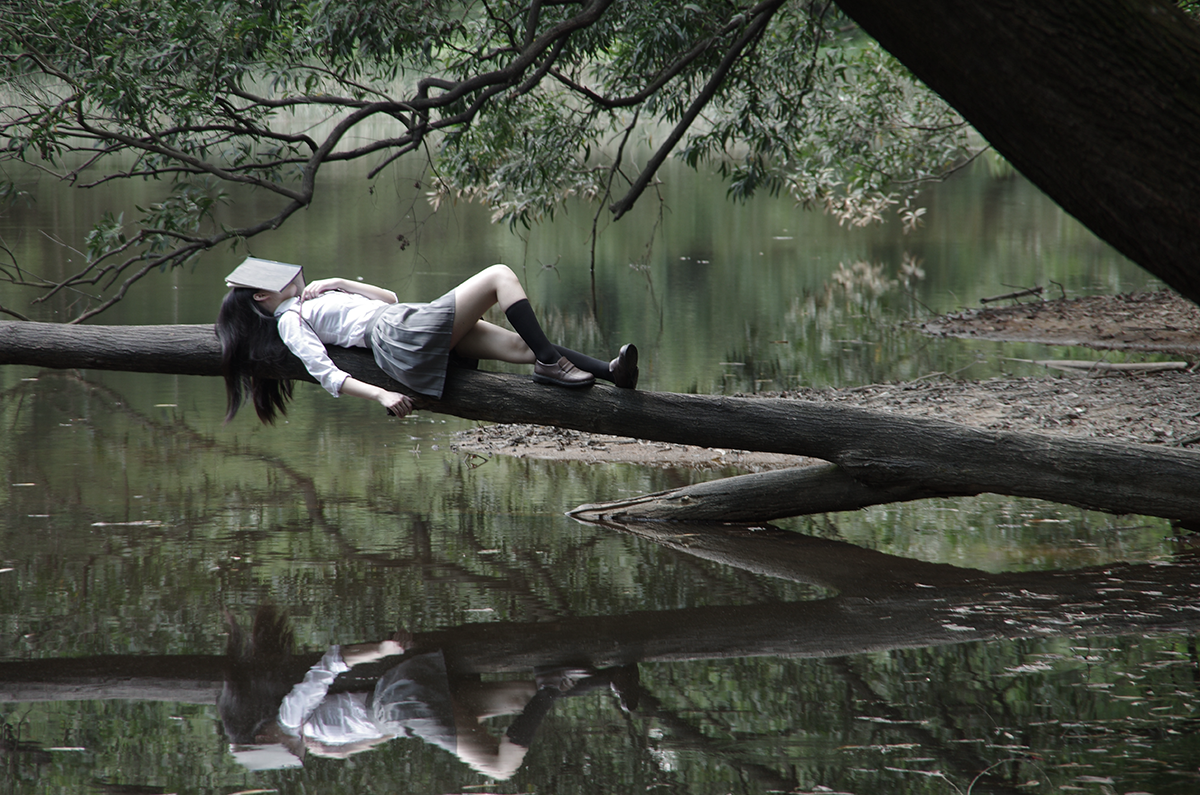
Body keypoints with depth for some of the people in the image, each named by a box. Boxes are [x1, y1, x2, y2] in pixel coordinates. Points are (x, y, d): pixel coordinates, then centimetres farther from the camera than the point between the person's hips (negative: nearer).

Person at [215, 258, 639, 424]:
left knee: (520, 344, -4)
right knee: (500, 275, -8)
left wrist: (338, 284, 14)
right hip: (403, 336, -9)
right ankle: (549, 362, -13)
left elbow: (389, 298, 27)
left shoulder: (311, 303, 29)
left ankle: (609, 371, -14)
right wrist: (380, 394, -22)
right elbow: (326, 374, -12)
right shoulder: (289, 321, 2)